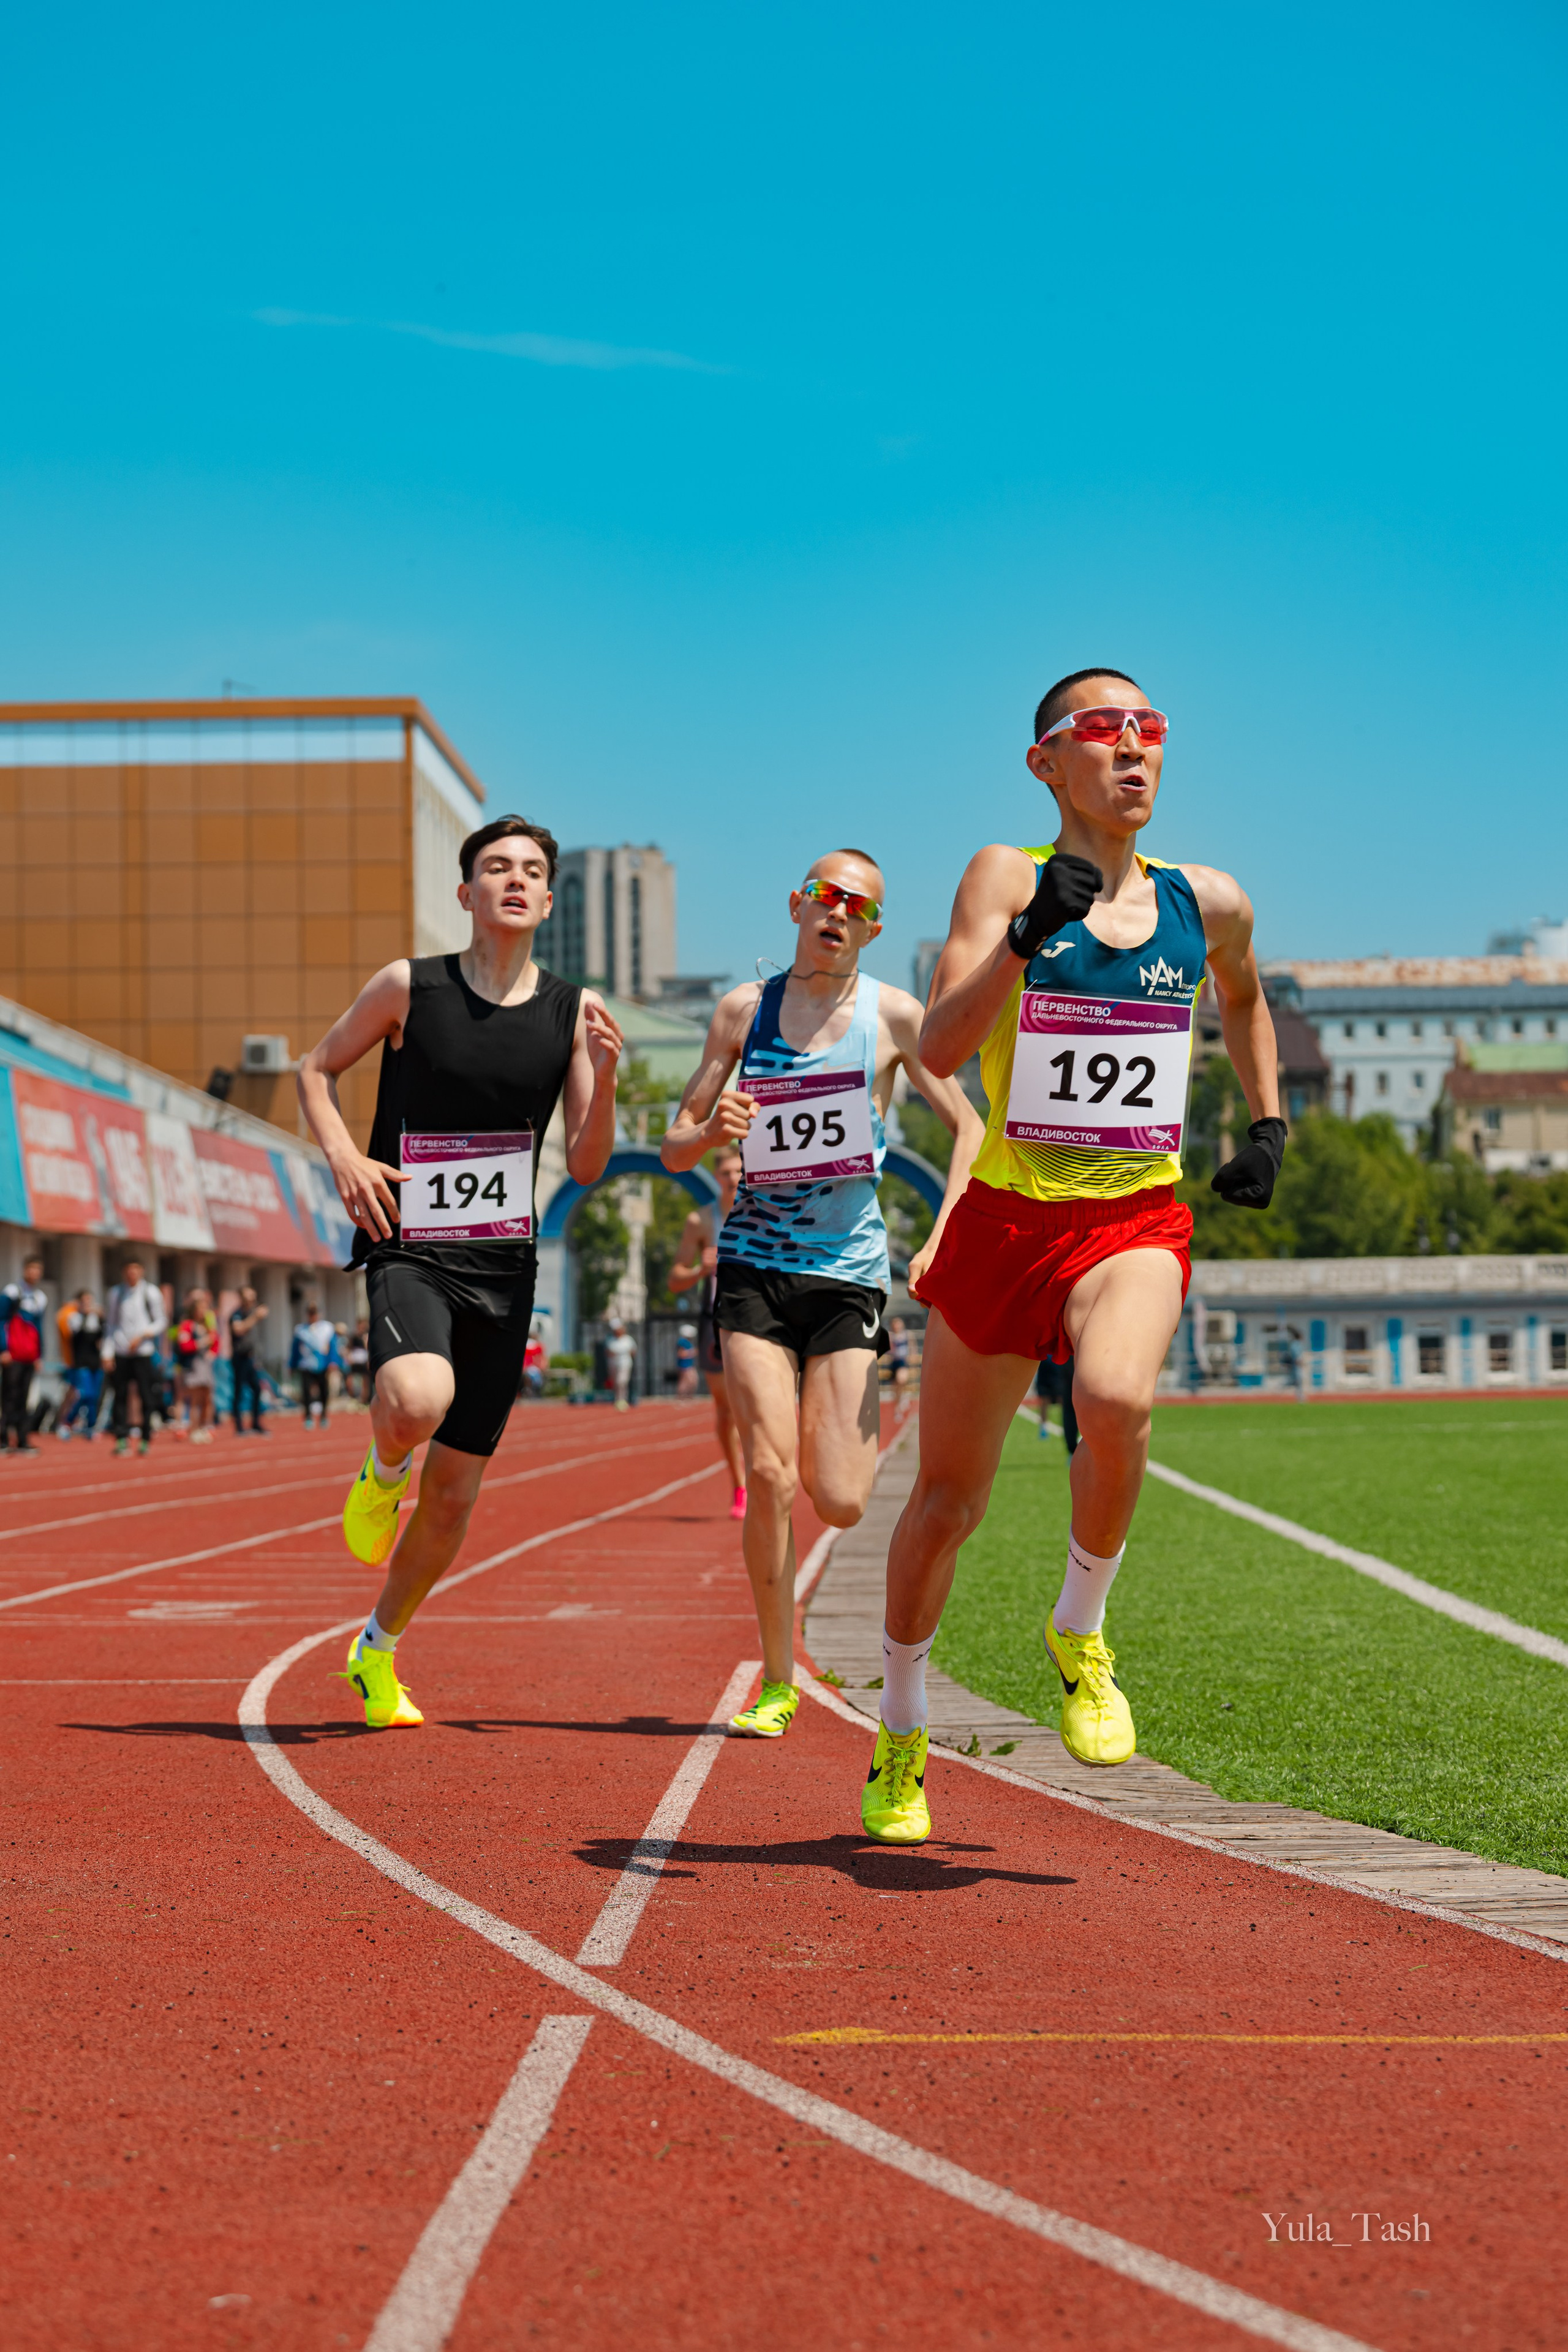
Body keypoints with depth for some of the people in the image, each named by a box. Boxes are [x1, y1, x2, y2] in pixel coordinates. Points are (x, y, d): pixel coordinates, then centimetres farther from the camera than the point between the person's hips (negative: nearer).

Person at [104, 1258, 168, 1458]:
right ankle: (122, 1439, -1)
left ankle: (146, 1439, 4)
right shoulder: (115, 1293, 10)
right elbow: (109, 1325, 12)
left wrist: (142, 1336, -9)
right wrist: (107, 1353, 4)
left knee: (146, 1396, -4)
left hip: (144, 1352, -1)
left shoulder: (151, 1292, 6)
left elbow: (161, 1321, 6)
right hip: (120, 1353, 1)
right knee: (121, 1396, -3)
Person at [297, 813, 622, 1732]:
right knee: (416, 1402, -35)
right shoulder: (409, 986, -3)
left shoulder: (575, 1009, 3)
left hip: (504, 1265, 3)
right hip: (410, 1250, -3)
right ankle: (384, 1471, 3)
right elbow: (318, 1068, 11)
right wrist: (344, 1156, -7)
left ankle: (378, 1649, 32)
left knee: (455, 1498, 7)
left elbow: (587, 1167, 3)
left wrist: (604, 1077, -15)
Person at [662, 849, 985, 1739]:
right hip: (756, 1263, 1)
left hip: (850, 1272, -1)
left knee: (840, 1502, -5)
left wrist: (942, 1241, -9)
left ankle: (869, 1428, 34)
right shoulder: (745, 1009, 6)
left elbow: (971, 1130, 3)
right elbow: (676, 1147, 10)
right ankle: (778, 1683, -1)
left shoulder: (894, 1016, 1)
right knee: (771, 1476, -14)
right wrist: (713, 1131, -13)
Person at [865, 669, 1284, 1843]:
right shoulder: (1008, 877, -4)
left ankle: (1081, 1635, -4)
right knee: (948, 1498, 8)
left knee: (1116, 1402, -32)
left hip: (1137, 1222, 1)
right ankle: (902, 1737, 31)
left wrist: (1269, 1125, 19)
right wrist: (1023, 941, -30)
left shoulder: (1209, 902, 5)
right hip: (1007, 1217, -1)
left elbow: (1245, 1000, 29)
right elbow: (939, 1048, -17)